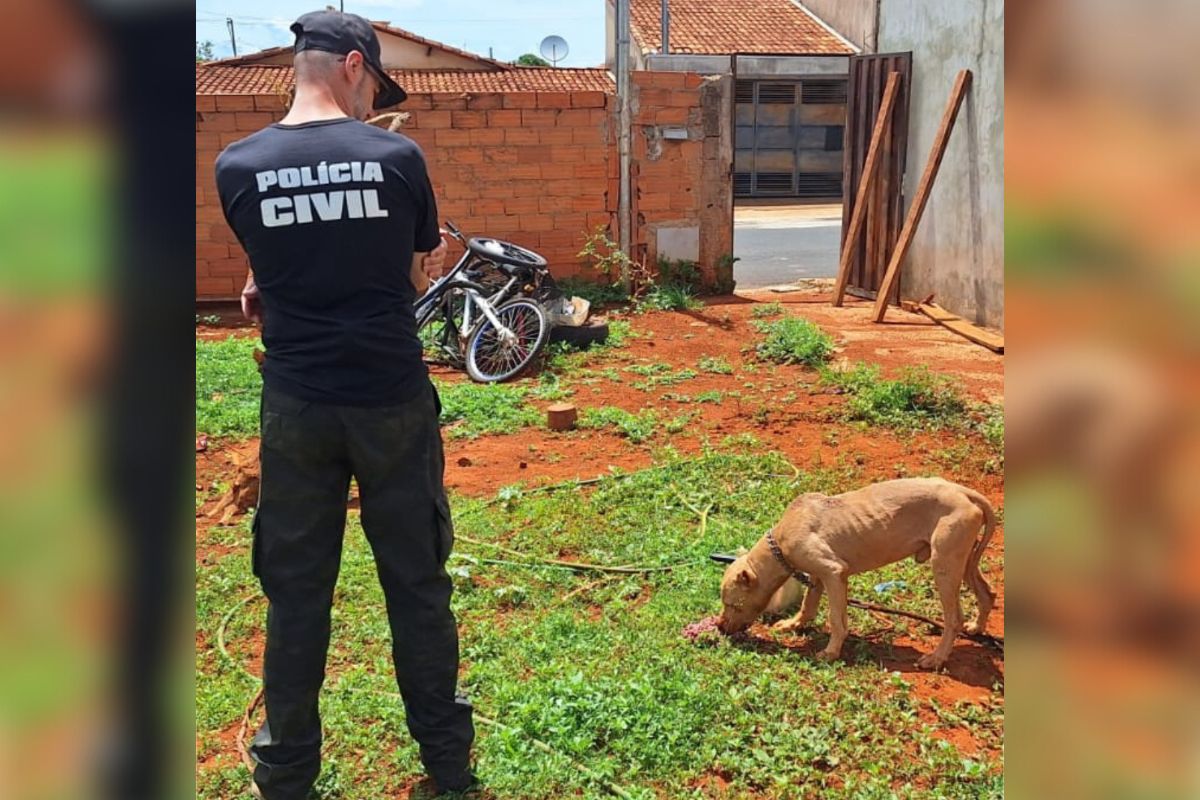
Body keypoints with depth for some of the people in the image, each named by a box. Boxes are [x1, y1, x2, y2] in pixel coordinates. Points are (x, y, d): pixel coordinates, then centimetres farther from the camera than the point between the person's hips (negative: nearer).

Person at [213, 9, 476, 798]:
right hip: (393, 401, -1)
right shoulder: (397, 156, -7)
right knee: (417, 582, 13)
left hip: (297, 407, 1)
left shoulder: (238, 166, -2)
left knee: (296, 589, 14)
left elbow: (269, 273, 11)